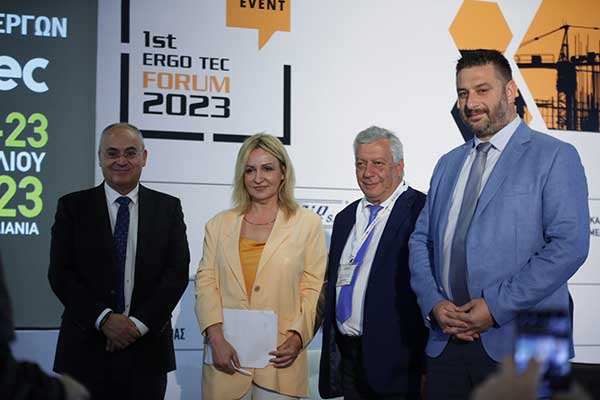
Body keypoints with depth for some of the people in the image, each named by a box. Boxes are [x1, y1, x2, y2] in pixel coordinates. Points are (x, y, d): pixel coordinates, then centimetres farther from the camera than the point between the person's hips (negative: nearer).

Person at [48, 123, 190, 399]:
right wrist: (104, 319, -13)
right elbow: (60, 273, -2)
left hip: (147, 348, 1)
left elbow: (178, 272, 0)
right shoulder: (73, 206, 4)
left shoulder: (167, 208, 6)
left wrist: (139, 323, -11)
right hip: (86, 348, 0)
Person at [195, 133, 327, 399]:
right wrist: (216, 337, -8)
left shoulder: (308, 223, 4)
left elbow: (314, 289, 1)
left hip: (280, 360, -2)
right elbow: (205, 282, 4)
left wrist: (297, 337, -11)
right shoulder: (219, 225, 11)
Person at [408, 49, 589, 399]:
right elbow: (421, 240, 15)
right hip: (446, 341, 5)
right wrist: (434, 304, -3)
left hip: (520, 344, -5)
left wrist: (497, 305, -15)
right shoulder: (448, 164, 17)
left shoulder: (555, 157, -2)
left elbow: (570, 244, -12)